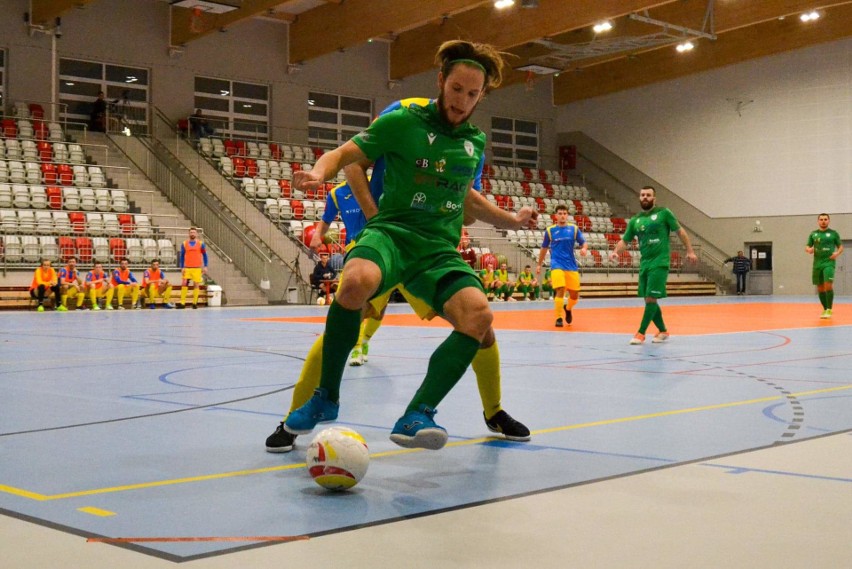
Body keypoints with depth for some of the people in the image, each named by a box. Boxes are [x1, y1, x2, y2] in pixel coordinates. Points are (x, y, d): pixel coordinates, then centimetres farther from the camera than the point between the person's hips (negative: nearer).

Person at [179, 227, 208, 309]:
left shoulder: (201, 244, 2)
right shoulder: (184, 244, 6)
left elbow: (204, 255, 6)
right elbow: (182, 256, 9)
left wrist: (205, 266, 0)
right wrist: (182, 267, 2)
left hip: (197, 268, -1)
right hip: (187, 268, 1)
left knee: (196, 285, 0)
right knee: (184, 284, -5)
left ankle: (195, 303, 8)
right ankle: (182, 303, -3)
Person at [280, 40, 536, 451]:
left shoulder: (476, 142, 16)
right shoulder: (403, 122, 1)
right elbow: (343, 155, 3)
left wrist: (511, 220, 41)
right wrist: (318, 173, -19)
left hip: (440, 250, 4)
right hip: (391, 232, -4)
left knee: (478, 314, -28)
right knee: (358, 280, -40)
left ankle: (417, 415, -21)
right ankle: (326, 396, -18)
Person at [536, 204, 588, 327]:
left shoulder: (574, 228, 5)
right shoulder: (550, 230, 3)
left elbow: (584, 242, 4)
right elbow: (544, 248, 14)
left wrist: (584, 248, -20)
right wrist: (539, 264, 16)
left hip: (571, 266, 2)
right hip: (557, 265, -2)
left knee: (575, 294, 5)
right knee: (560, 290, -20)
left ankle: (568, 308, 38)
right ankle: (559, 318, -9)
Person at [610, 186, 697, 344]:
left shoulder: (664, 213, -1)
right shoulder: (635, 220, 11)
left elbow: (680, 231, 4)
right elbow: (625, 240, 12)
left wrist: (690, 251, 1)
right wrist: (615, 252, -8)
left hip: (659, 262, -6)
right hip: (644, 263, 6)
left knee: (651, 298, -10)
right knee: (649, 300, 10)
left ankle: (641, 333, -5)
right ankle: (663, 331, 25)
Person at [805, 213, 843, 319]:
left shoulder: (833, 233, 6)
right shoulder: (813, 234, 12)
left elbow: (841, 246, 10)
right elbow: (807, 247, 13)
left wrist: (837, 253, -11)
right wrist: (809, 249, -10)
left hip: (829, 262, -3)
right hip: (817, 263, 4)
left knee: (828, 285, -18)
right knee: (820, 288, 6)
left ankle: (829, 310, -13)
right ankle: (825, 309, 18)